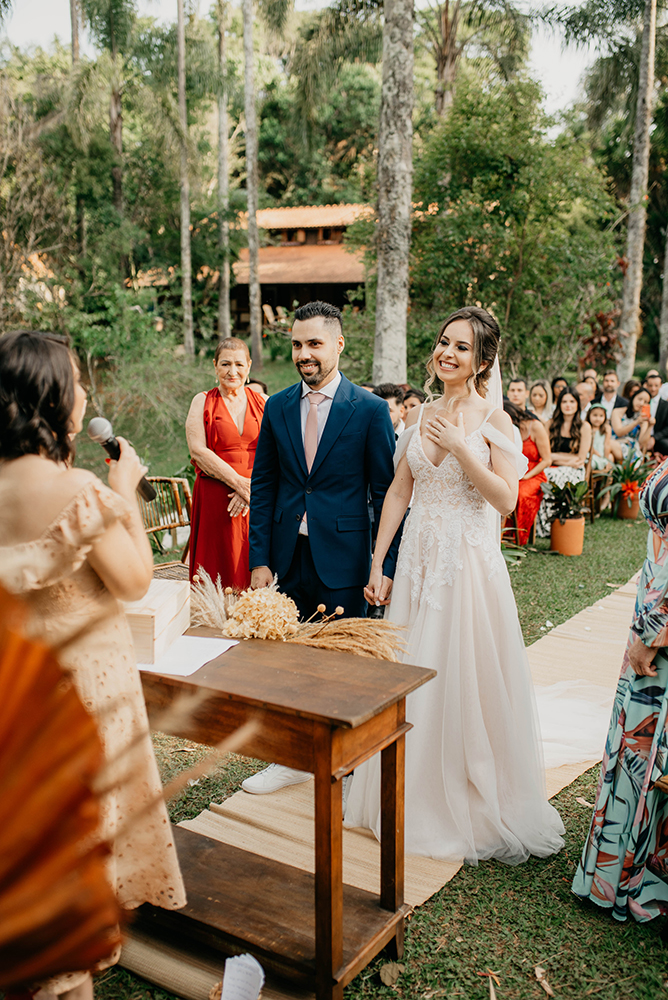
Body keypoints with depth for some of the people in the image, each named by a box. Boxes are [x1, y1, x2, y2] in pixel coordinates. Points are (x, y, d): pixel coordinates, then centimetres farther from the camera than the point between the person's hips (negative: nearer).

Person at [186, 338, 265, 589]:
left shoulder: (263, 403, 9)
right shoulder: (203, 401, 5)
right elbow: (198, 450, -7)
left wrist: (253, 486, -15)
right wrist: (239, 482, -14)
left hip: (258, 500, 2)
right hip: (215, 499, -1)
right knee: (218, 570, 0)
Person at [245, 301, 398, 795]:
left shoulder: (370, 409, -4)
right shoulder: (277, 407, 7)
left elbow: (386, 493, -4)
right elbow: (263, 487, 8)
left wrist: (387, 566, -8)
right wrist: (259, 559, 3)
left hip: (342, 559, -3)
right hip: (288, 555, 4)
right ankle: (292, 758, 30)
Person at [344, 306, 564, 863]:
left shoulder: (494, 421, -5)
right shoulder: (424, 415, 9)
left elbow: (506, 499, -14)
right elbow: (399, 492, 9)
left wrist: (460, 448, -20)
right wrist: (377, 564, 6)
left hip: (469, 565, -5)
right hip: (419, 561, 5)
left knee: (466, 682, 3)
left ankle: (474, 803, 23)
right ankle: (416, 795, 29)